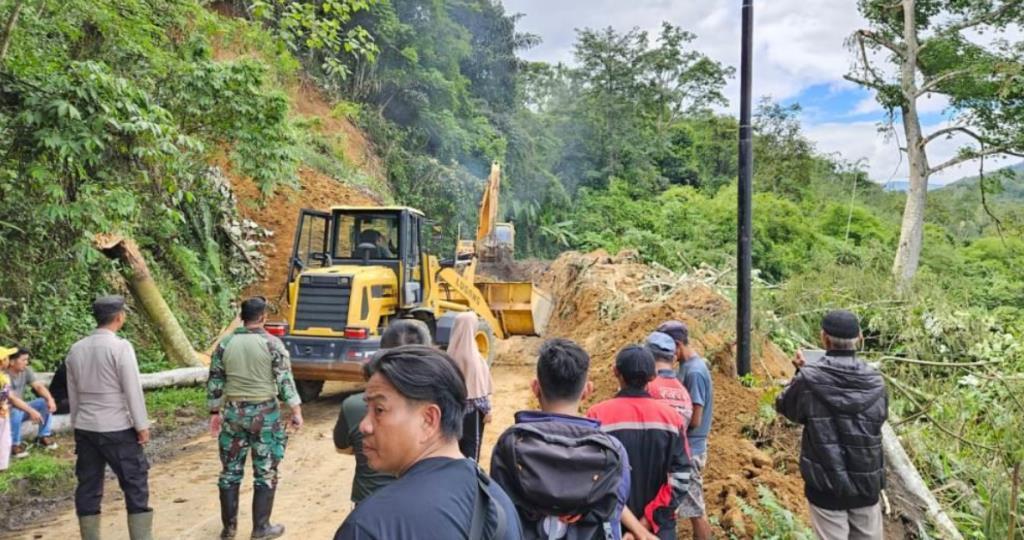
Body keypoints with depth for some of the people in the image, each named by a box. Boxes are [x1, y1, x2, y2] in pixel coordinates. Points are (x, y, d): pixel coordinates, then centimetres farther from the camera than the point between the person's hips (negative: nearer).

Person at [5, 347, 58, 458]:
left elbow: (39, 386, -9)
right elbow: (11, 399, -33)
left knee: (46, 402, -14)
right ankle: (14, 445, -16)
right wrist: (31, 411, -41)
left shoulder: (26, 370, -6)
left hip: (22, 406, 6)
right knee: (16, 412, -38)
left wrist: (50, 399, -28)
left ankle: (43, 437, 0)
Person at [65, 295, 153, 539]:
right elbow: (133, 390, -14)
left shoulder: (76, 349, 6)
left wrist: (77, 424, 20)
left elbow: (72, 393, 12)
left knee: (88, 486, 12)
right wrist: (142, 425, -8)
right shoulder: (120, 346, -14)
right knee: (135, 484, 2)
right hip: (117, 429, -6)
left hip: (84, 428, 6)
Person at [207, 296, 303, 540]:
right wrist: (296, 410, -4)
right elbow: (285, 380, -10)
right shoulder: (272, 343, -9)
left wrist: (215, 412, 15)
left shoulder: (225, 344, 2)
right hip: (265, 413, -3)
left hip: (233, 412, 4)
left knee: (230, 471, 14)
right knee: (265, 472, 7)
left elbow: (214, 382, 6)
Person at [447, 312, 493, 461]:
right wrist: (486, 409, -9)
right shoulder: (471, 355, -20)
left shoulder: (452, 352, -1)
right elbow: (478, 384, -17)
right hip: (471, 407, -6)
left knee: (458, 441, 16)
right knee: (472, 444, 3)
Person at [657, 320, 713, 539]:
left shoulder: (694, 372, -20)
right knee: (693, 508, 16)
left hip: (689, 449, -9)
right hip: (684, 447, 9)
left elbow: (694, 420, -20)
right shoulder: (686, 366, 9)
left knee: (695, 510, 1)